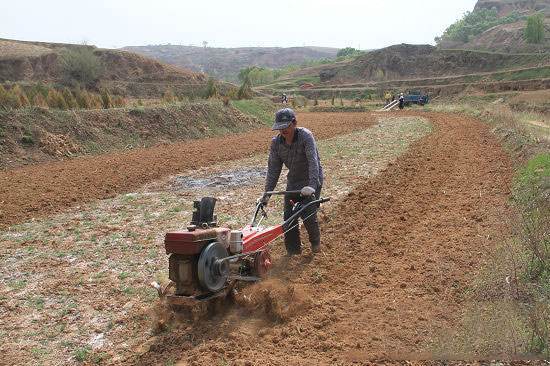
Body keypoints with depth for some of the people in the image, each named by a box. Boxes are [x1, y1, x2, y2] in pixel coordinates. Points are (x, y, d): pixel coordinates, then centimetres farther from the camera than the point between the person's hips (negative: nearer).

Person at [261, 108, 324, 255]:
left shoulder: (306, 136, -23)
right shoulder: (276, 143, -7)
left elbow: (313, 161, -33)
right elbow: (273, 169, -4)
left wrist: (312, 185, -45)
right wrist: (267, 193, -9)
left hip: (311, 180, -5)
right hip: (293, 181, 5)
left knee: (307, 214, -14)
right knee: (288, 216, -2)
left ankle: (315, 242, 15)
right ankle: (293, 248, 16)